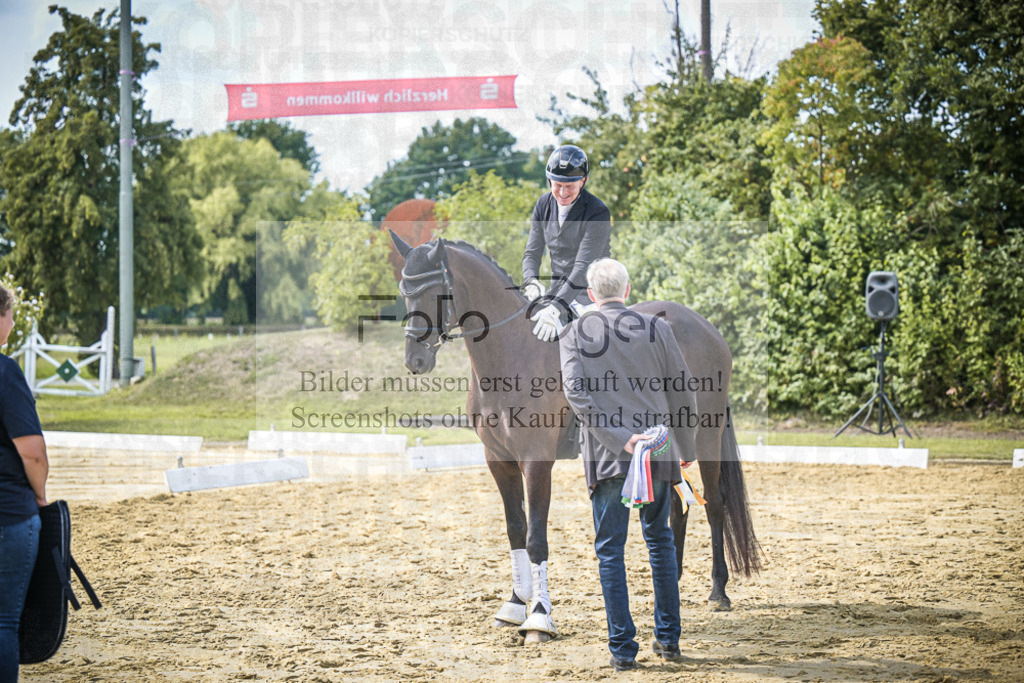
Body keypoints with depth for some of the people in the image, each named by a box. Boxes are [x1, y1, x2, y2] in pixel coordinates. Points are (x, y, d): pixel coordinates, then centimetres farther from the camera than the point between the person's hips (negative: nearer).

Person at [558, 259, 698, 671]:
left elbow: (576, 394, -13)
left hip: (605, 456, -2)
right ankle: (668, 637, 21)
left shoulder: (574, 334, 1)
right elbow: (683, 393, 4)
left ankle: (623, 648, 0)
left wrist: (620, 440, -16)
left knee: (610, 550, 4)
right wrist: (686, 448, 16)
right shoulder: (657, 329, 3)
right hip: (658, 452, 2)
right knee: (660, 541, 18)